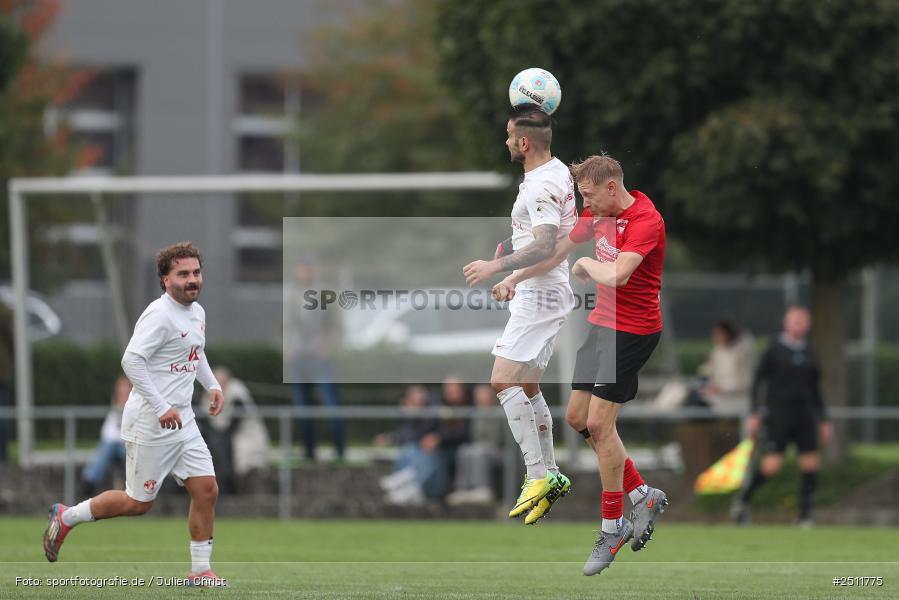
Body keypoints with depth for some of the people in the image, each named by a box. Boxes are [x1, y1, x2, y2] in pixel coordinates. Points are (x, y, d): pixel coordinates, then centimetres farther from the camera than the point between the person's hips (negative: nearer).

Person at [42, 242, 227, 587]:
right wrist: (161, 408, -27)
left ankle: (200, 571, 12)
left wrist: (212, 385, 15)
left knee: (206, 490, 2)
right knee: (139, 503, 2)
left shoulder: (197, 313, 10)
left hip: (182, 422, 8)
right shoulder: (160, 315, -20)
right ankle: (66, 517, 22)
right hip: (149, 425, -8)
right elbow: (131, 360, -27)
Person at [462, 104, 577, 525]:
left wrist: (495, 266, -30)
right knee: (526, 386, 16)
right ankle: (551, 475, 21)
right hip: (546, 292, 11)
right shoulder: (559, 171, 10)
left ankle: (538, 475, -20)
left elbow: (545, 247, -30)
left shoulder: (541, 187, -20)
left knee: (504, 381, -16)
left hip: (539, 296, -11)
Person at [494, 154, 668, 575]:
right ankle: (642, 496, 20)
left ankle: (612, 526, 2)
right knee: (577, 417, 9)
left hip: (632, 331, -9)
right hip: (601, 323, 9)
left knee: (599, 421, -10)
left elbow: (617, 275, -36)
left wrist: (587, 264, -17)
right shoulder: (597, 214, 7)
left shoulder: (645, 221, -22)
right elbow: (558, 252, 21)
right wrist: (514, 278, 20)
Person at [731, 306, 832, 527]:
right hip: (778, 415, -5)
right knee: (772, 464, -13)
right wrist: (756, 414, -7)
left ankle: (805, 517, 3)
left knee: (811, 463, -5)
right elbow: (758, 382, 0)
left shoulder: (809, 354, 13)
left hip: (805, 415, 5)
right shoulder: (774, 350, -1)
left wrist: (823, 420, 19)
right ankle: (743, 499, 11)